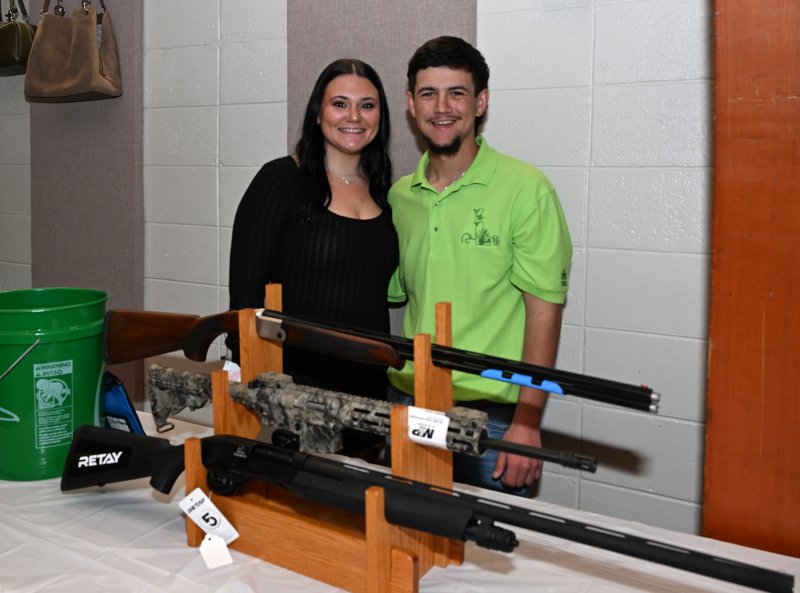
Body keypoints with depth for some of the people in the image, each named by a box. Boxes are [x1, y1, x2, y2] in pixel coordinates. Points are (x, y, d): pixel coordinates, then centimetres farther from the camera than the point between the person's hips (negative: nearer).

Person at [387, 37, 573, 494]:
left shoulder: (525, 189, -8)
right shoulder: (399, 196, 8)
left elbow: (544, 307, -10)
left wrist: (528, 422, -14)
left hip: (490, 411, -4)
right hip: (407, 402, 5)